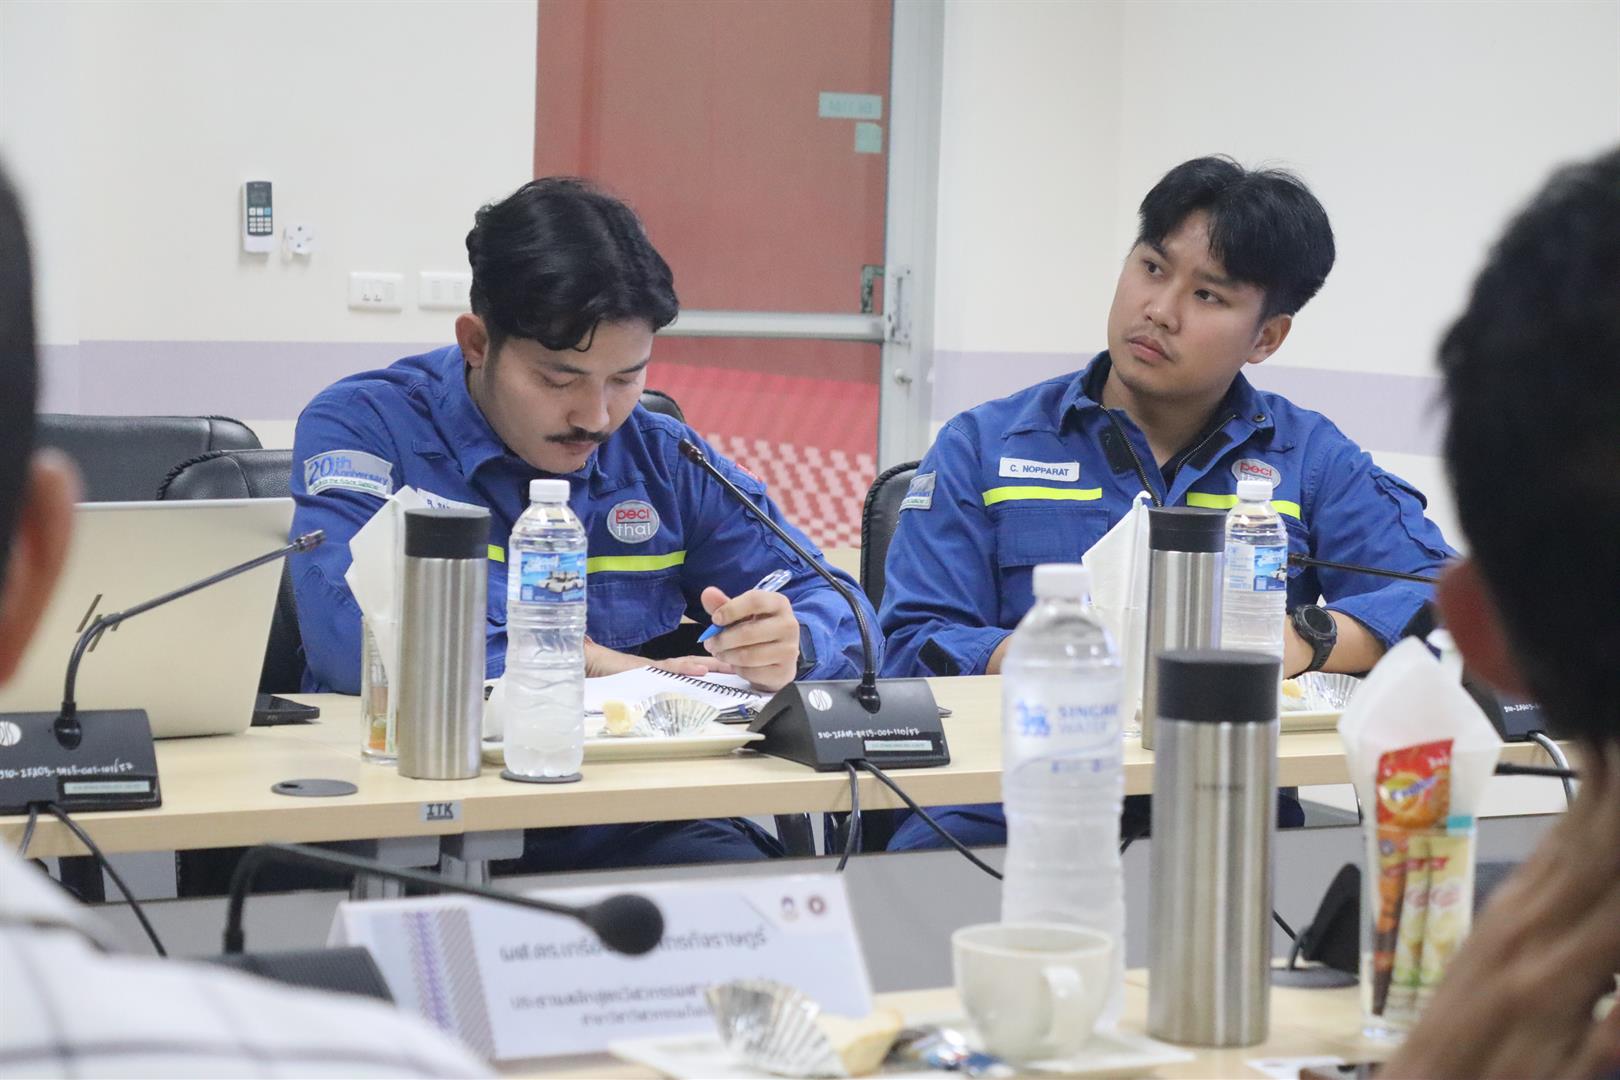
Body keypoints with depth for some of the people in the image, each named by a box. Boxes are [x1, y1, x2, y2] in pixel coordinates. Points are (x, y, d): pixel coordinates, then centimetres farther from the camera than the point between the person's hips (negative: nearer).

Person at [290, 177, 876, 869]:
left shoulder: (665, 460, 14)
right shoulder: (364, 427, 0)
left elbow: (835, 606, 15)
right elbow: (351, 635, -16)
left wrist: (787, 648, -11)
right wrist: (588, 662, -10)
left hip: (628, 828, 4)